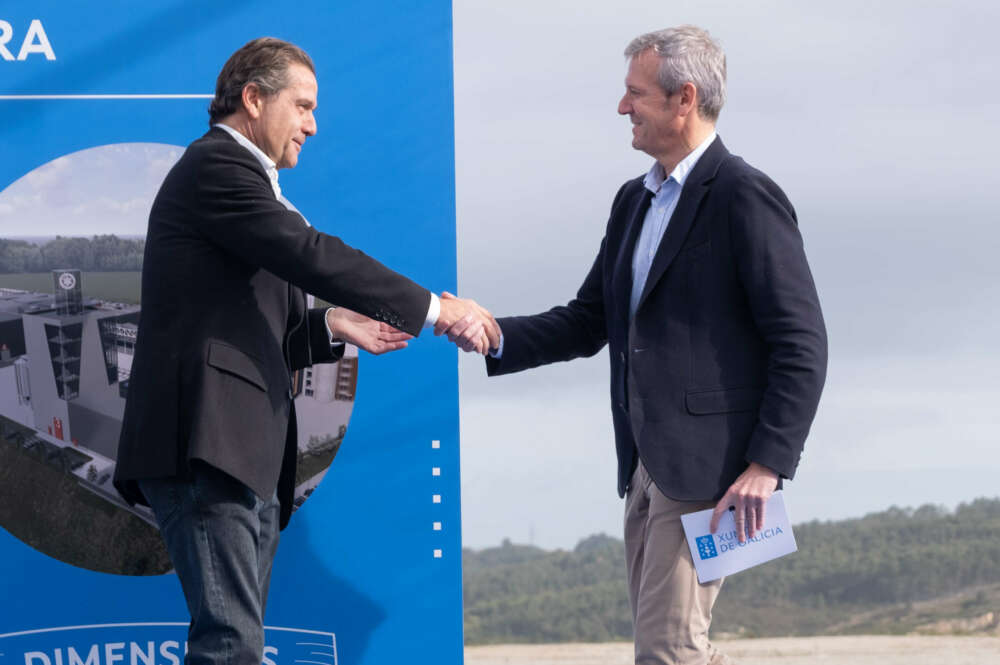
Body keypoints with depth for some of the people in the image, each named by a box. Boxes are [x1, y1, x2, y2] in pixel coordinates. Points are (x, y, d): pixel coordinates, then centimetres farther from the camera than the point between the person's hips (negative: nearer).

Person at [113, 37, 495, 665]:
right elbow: (315, 256, -14)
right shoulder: (215, 166, -4)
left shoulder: (236, 175, 28)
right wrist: (435, 310, -10)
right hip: (207, 447, -10)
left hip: (247, 459, 10)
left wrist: (328, 327, 11)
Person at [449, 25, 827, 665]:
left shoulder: (746, 198, -10)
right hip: (647, 463, 9)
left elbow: (802, 345, -14)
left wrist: (766, 466, -19)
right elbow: (588, 321, 19)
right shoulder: (636, 200, 17)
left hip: (709, 464, -9)